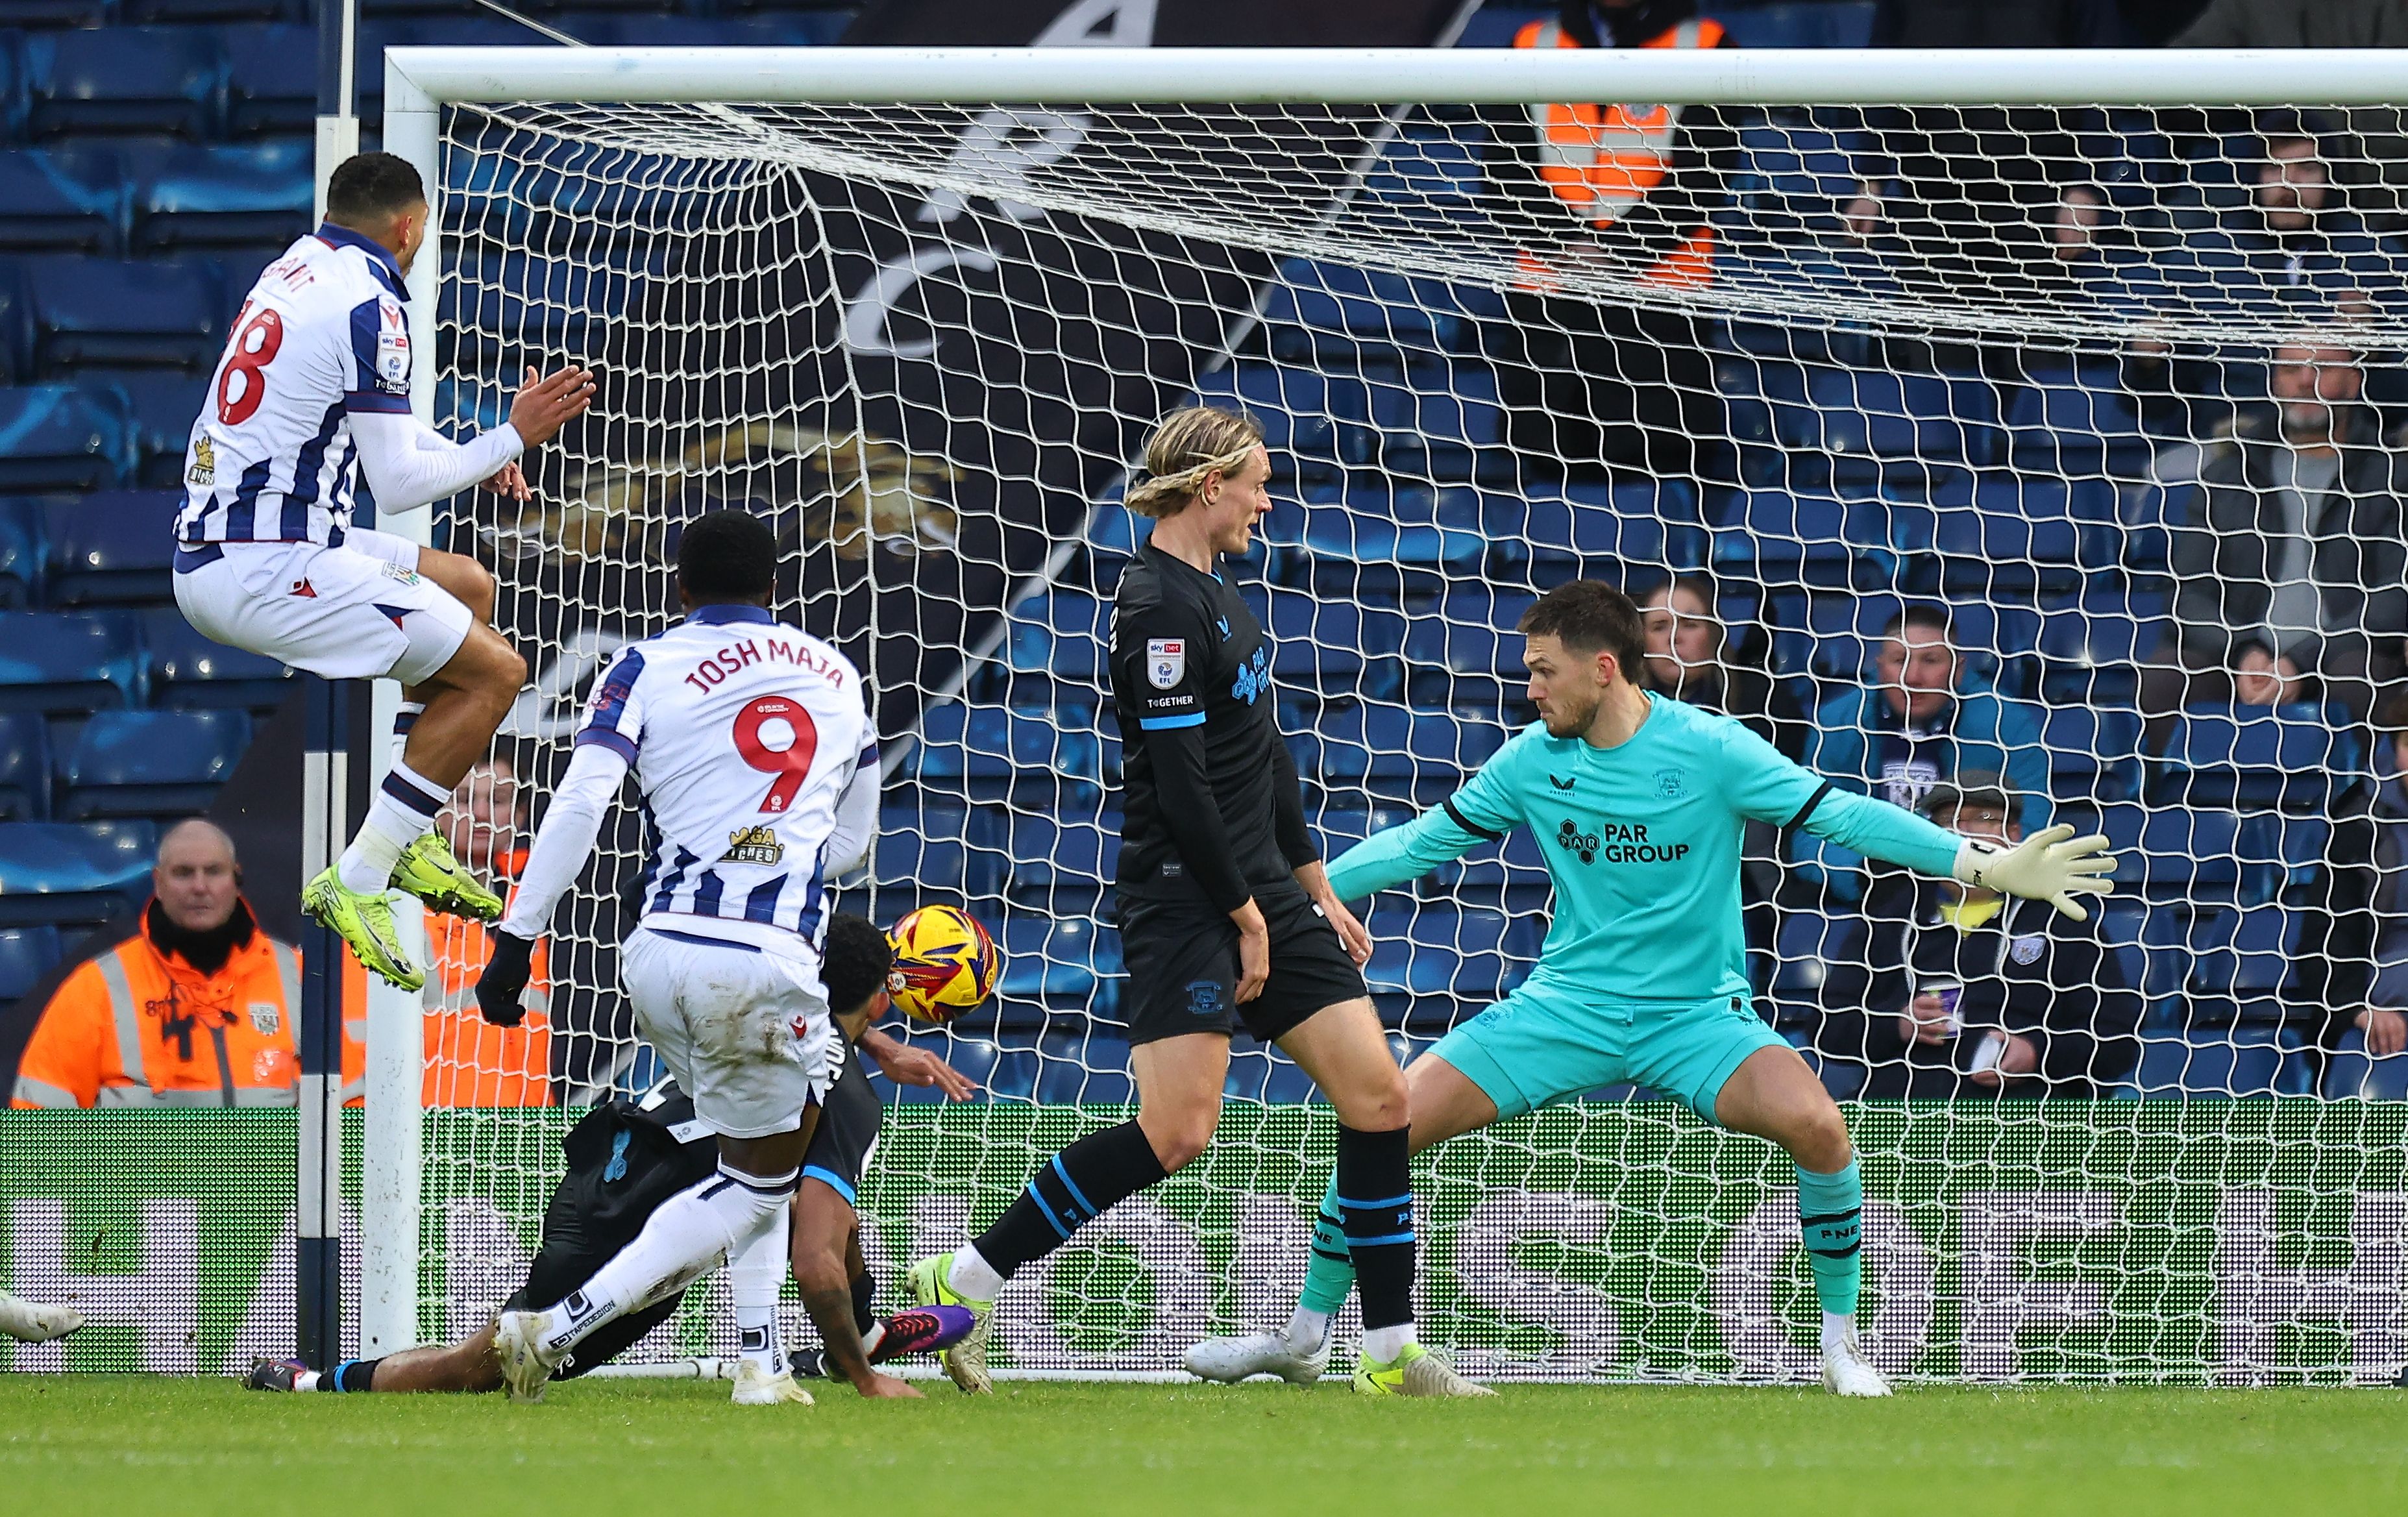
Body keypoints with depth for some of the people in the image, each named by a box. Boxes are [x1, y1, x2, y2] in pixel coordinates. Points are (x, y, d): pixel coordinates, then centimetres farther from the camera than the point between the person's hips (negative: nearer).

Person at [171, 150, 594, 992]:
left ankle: (411, 840, 20)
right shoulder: (369, 304, -13)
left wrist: (473, 455, 21)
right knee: (495, 671, -6)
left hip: (205, 550, 9)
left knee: (469, 585, 24)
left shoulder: (295, 268, 15)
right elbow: (397, 486, -13)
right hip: (267, 568, -9)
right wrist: (509, 439, -1)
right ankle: (355, 883, -9)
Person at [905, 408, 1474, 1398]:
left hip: (1261, 889, 10)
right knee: (1177, 1130, -16)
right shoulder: (1158, 603, -15)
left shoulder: (1214, 593, 16)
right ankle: (958, 1288, -9)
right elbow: (1178, 780, -19)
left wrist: (1317, 894, 21)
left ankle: (1390, 1354, 8)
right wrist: (1246, 915, -15)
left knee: (1377, 1095, 3)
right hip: (1184, 897, -10)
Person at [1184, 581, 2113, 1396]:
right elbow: (1423, 842, 12)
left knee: (1815, 1124, -30)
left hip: (1695, 1012, -3)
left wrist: (1985, 864, -20)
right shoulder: (1532, 760, 0)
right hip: (1567, 1007, 3)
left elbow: (1841, 816, -12)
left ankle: (1841, 1345, -11)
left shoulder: (1707, 749, -10)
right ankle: (1305, 1335, 7)